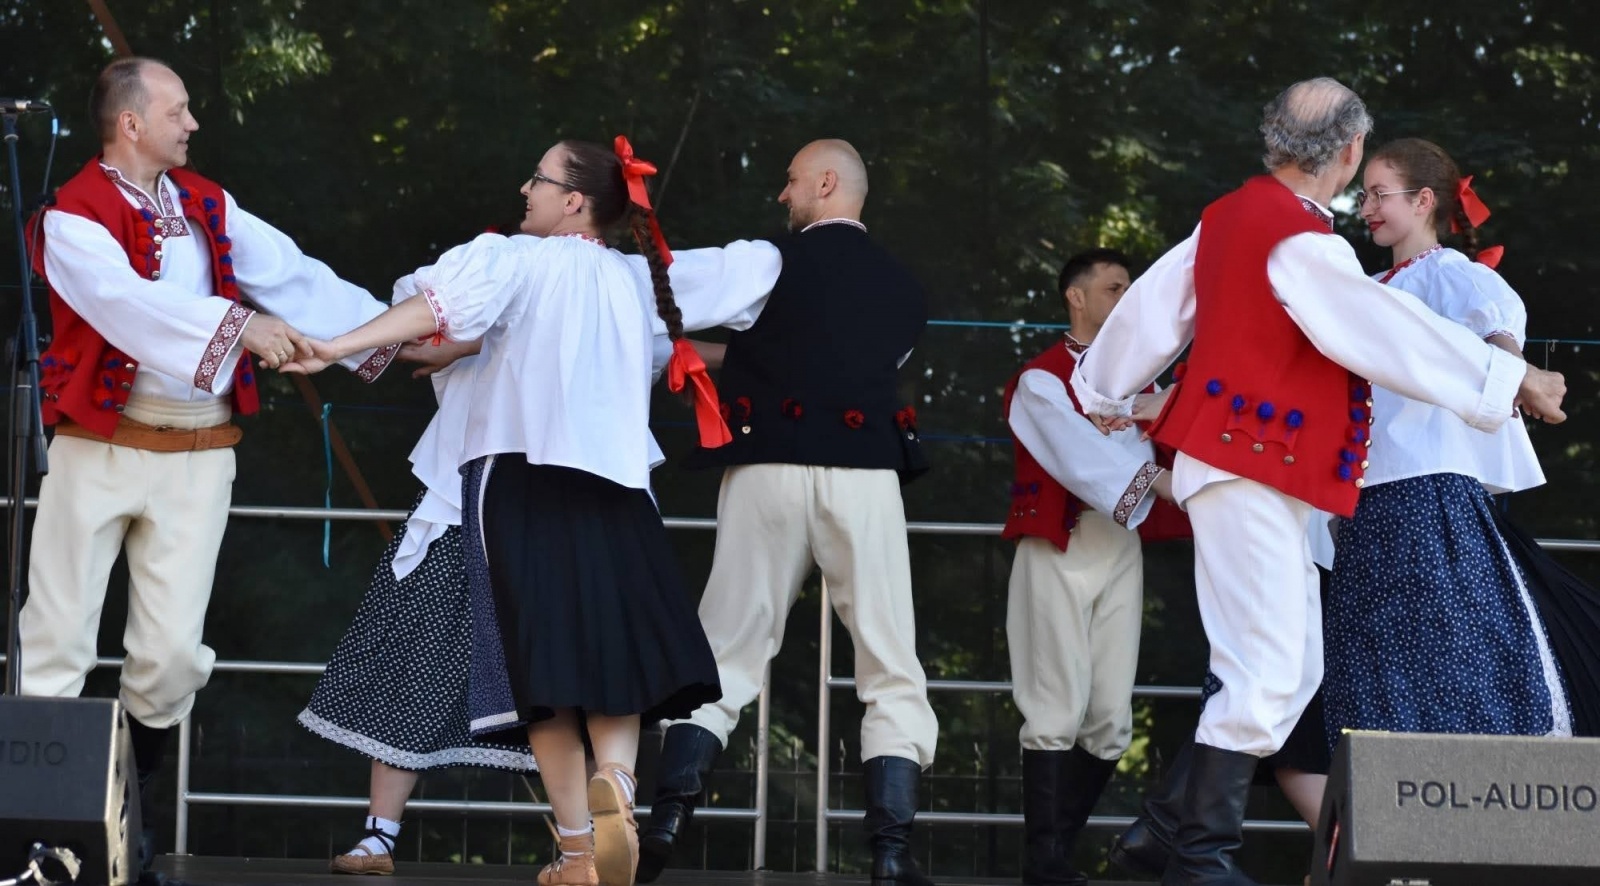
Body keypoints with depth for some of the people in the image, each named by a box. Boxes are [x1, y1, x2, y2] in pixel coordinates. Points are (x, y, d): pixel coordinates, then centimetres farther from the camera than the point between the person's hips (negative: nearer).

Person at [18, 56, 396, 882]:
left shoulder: (207, 208, 11)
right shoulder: (74, 214, -7)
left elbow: (296, 278, 9)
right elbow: (127, 300, -24)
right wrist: (236, 324, -35)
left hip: (195, 456, 4)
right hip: (100, 449, -4)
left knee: (174, 650, 0)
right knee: (59, 635, -3)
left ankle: (132, 793, 16)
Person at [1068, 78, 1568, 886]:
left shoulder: (1230, 215, 10)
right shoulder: (1302, 243, -18)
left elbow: (1151, 308, 17)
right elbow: (1395, 334, -18)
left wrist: (1107, 397, 32)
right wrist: (1514, 380, -10)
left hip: (1228, 453, 10)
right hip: (1253, 473, -10)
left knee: (1293, 668, 11)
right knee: (1264, 673, -9)